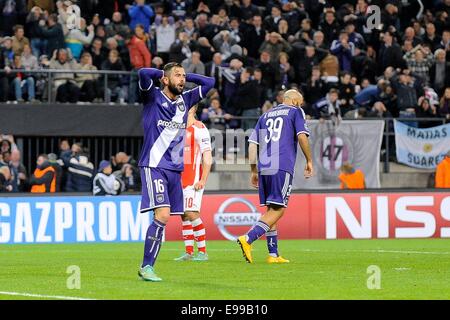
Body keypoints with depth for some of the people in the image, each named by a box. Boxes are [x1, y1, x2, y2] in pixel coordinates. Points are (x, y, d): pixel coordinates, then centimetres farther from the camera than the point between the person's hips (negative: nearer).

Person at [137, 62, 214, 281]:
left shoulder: (185, 100, 13)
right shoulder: (153, 96, -3)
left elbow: (209, 83, 20)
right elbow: (143, 73, -21)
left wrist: (186, 76, 11)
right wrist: (161, 73, -2)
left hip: (175, 169, 6)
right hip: (154, 166, -6)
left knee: (163, 218, 4)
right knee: (162, 216, -17)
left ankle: (147, 266, 11)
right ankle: (146, 267, -12)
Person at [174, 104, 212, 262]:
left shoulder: (199, 129, -7)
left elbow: (208, 158, -10)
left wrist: (203, 180, -17)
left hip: (194, 179, -7)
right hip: (180, 180, 7)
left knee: (191, 213, -15)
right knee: (184, 215, 6)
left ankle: (202, 251, -10)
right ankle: (188, 252, 10)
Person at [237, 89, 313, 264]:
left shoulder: (266, 115, 23)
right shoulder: (295, 112, 9)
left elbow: (252, 145, 18)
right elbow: (302, 136, -6)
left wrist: (254, 171, 22)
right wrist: (309, 161, 4)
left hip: (263, 168, 6)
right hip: (282, 168, -6)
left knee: (270, 210, 12)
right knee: (276, 210, -6)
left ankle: (273, 254, 10)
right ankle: (248, 239, -24)